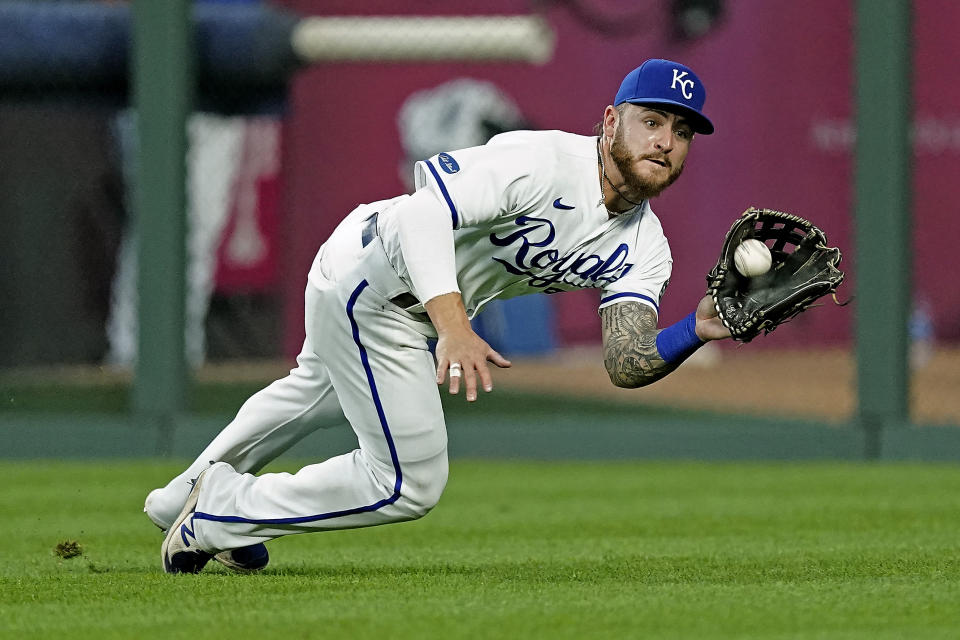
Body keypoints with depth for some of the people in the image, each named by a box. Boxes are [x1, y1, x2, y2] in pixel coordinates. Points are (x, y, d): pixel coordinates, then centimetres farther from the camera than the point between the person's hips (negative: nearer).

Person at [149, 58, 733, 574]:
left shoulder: (642, 247, -7)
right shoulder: (542, 161, -30)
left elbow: (628, 363, -18)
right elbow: (423, 213, -40)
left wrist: (698, 330, -39)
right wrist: (454, 328, -52)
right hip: (368, 281, -9)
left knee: (326, 393, 34)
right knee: (411, 486, -7)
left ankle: (187, 499, 58)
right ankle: (223, 508, 11)